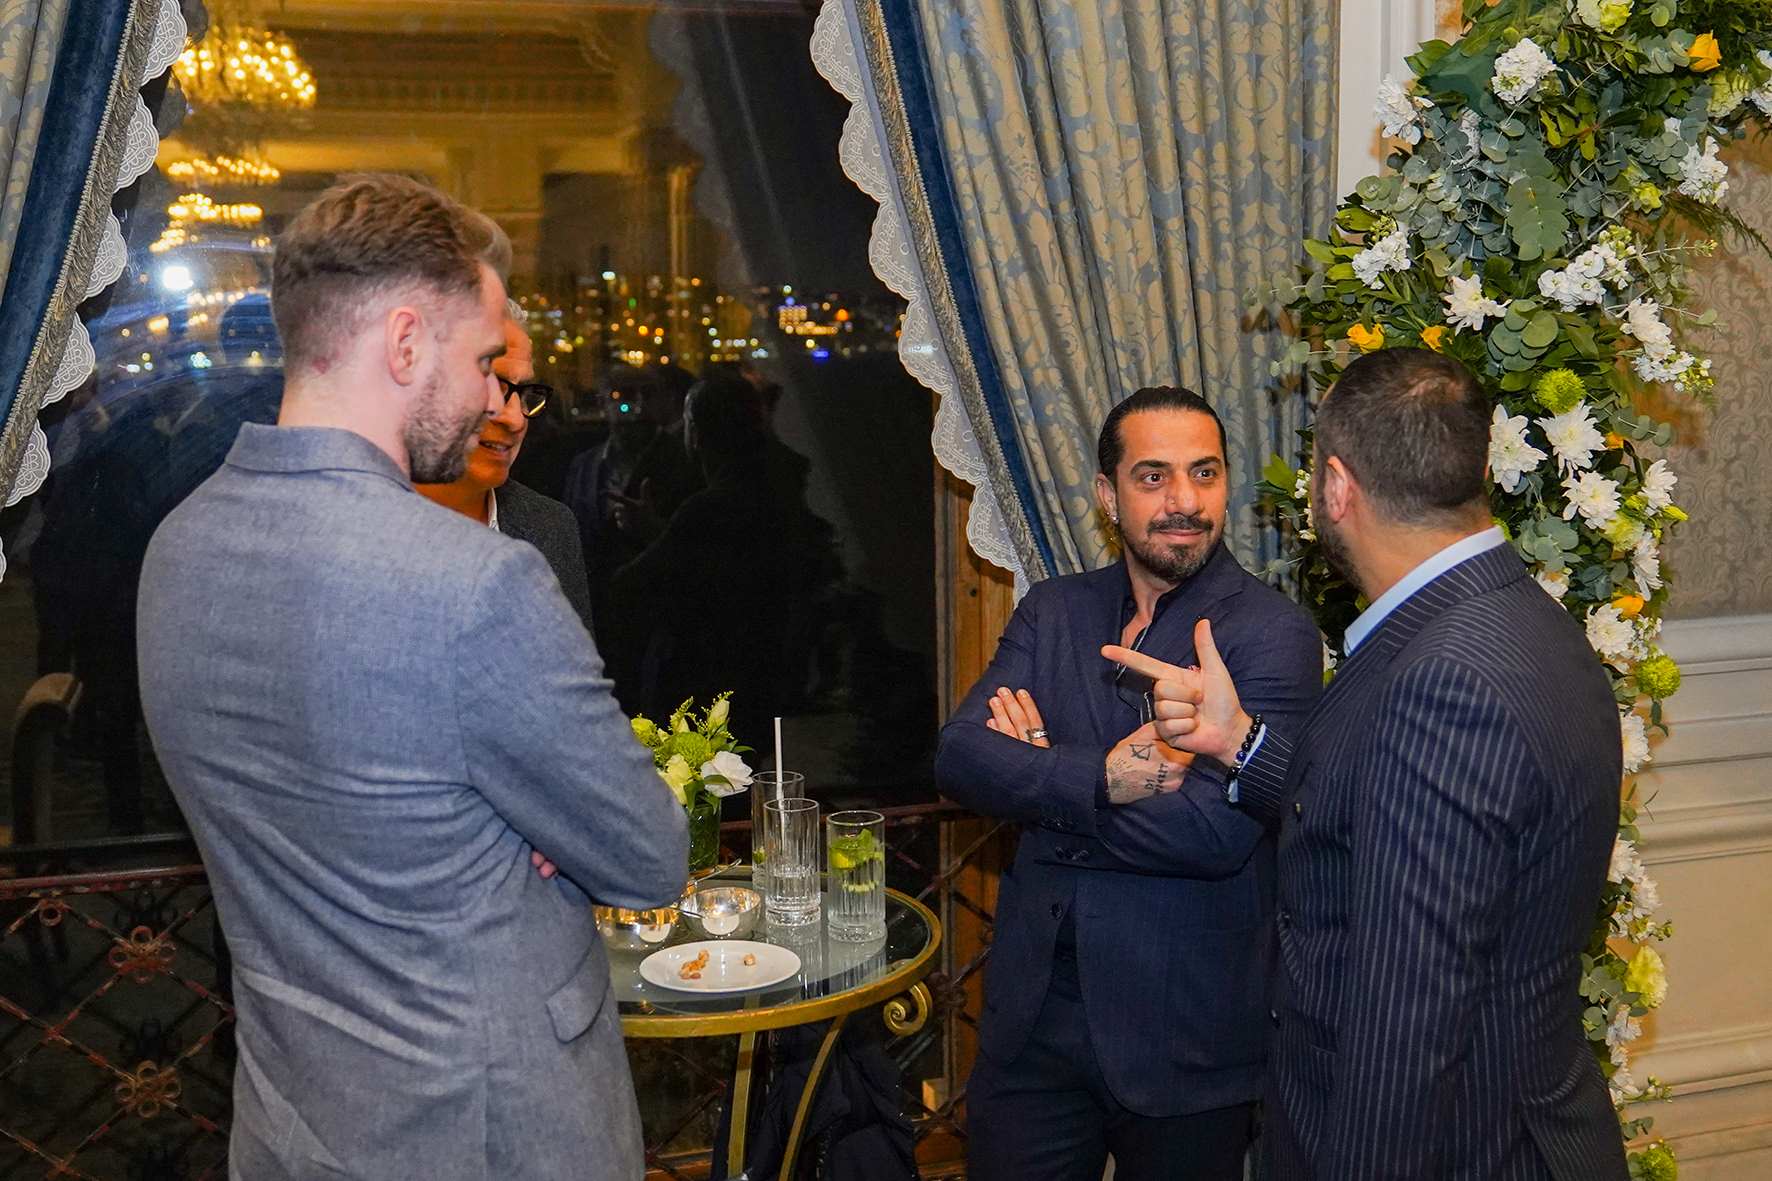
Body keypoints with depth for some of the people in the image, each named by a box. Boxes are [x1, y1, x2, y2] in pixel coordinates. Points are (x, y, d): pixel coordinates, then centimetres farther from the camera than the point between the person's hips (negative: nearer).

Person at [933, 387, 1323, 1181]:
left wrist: (1038, 776, -12)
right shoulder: (1053, 611, 5)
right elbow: (958, 757, -8)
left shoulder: (1272, 634, -11)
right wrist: (1097, 780, -24)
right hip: (1035, 1019, 4)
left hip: (1184, 1045, -4)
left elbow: (1218, 831, -23)